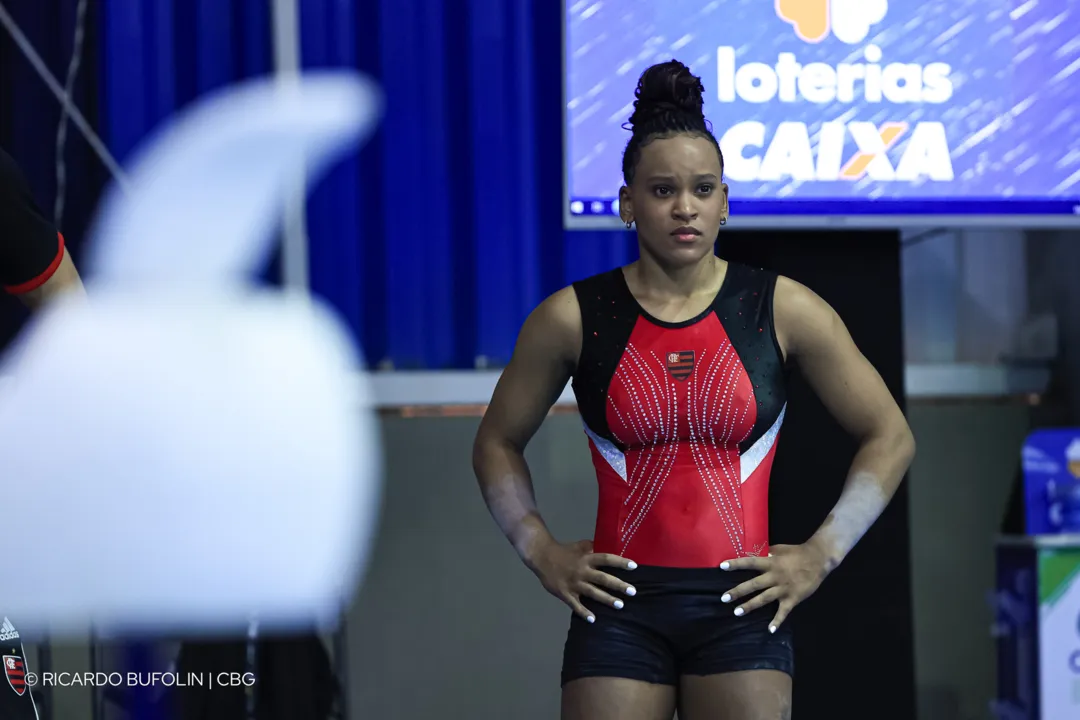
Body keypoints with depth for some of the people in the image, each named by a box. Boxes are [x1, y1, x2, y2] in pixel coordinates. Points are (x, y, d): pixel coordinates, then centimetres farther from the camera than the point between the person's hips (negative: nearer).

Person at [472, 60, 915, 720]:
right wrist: (543, 554, 5)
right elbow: (498, 443, 16)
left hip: (741, 605, 0)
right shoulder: (573, 318, 2)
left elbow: (890, 437, 9)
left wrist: (821, 555, 2)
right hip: (620, 608, 0)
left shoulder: (784, 311, 1)